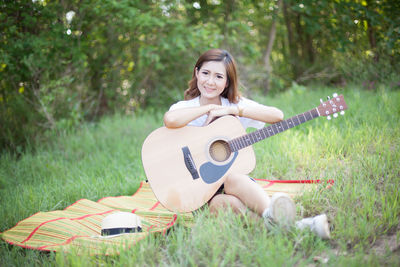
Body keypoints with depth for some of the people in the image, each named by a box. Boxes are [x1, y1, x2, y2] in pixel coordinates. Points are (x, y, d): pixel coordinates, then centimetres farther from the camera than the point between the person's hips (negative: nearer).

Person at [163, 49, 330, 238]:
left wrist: (233, 110, -15)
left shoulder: (236, 104, 5)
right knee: (219, 203, -34)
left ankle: (270, 212, -55)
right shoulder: (184, 108, 1)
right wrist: (209, 108, -13)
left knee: (232, 179, -35)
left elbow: (277, 116, -11)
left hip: (235, 176, 1)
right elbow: (170, 120, -27)